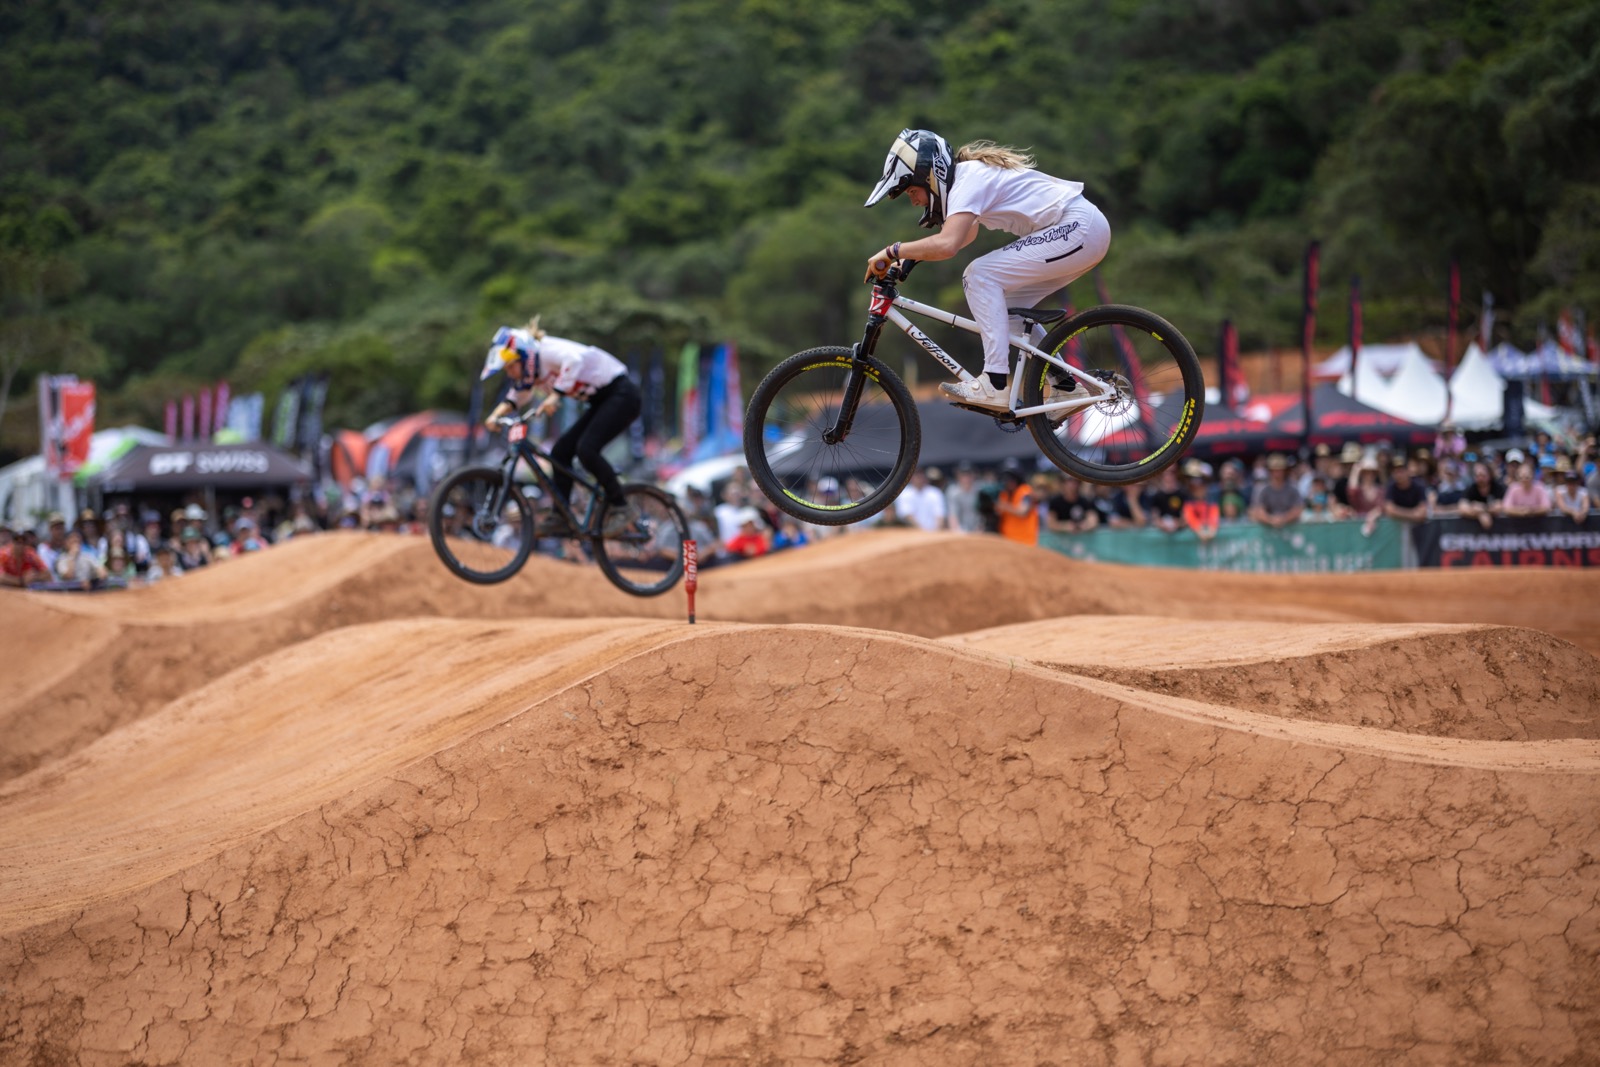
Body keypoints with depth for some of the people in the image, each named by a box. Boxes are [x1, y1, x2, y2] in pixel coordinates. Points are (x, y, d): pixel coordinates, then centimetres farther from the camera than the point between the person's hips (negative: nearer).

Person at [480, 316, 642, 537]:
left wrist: (554, 396, -46)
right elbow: (518, 395, 17)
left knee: (586, 448, -23)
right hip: (601, 401, 10)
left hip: (621, 394, -10)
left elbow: (576, 358, -42)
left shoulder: (547, 351, -22)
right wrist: (496, 414, -2)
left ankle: (620, 509, -11)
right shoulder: (533, 371, 6)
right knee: (561, 451, 0)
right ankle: (560, 518, 3)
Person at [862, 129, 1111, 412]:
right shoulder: (966, 173, 14)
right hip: (1087, 229, 10)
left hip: (1077, 229, -10)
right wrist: (911, 254, 19)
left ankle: (995, 385, -17)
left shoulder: (968, 180, -16)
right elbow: (967, 233, 31)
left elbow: (947, 244, -32)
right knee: (1004, 304, 12)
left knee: (980, 276, -13)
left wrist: (892, 251, -20)